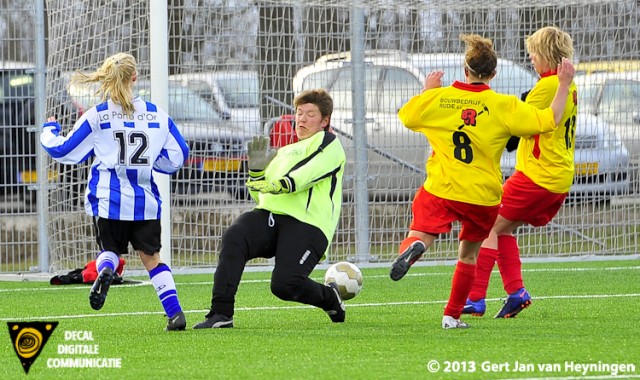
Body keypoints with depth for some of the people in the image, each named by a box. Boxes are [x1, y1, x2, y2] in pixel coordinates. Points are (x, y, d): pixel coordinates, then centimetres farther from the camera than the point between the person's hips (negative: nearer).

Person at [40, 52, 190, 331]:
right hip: (145, 200, 1)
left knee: (110, 248, 16)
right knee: (151, 257, 12)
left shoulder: (97, 116, -3)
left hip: (108, 200, -1)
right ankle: (175, 313, -1)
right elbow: (177, 156, 7)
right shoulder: (157, 115, 3)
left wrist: (49, 130, 24)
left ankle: (105, 270, -20)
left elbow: (63, 151, 4)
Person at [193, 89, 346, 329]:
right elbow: (259, 195, 29)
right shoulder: (285, 152, 32)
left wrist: (282, 185, -23)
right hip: (269, 215, 6)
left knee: (284, 285, -25)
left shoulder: (328, 143, 10)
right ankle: (221, 314, -30)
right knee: (233, 238, -27)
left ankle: (330, 298, 10)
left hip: (306, 224, -6)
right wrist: (256, 169, 10)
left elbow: (310, 172, -10)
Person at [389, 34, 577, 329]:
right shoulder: (504, 106, -6)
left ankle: (413, 248, -44)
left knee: (419, 236, -6)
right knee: (468, 254, 19)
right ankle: (452, 315, 23)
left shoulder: (436, 98, 0)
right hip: (483, 195, 1)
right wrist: (564, 85, 3)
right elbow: (549, 120, -8)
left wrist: (427, 90, 32)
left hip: (440, 191, -1)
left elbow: (405, 115, 18)